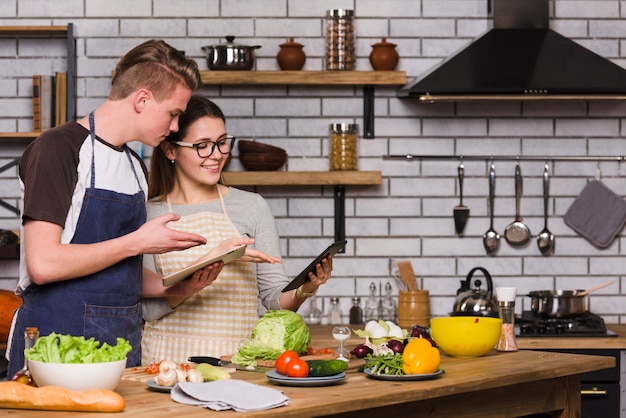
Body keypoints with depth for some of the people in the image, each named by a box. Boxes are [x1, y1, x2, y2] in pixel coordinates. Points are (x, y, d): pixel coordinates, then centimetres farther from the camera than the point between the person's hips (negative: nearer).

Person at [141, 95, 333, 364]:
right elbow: (147, 309, 2)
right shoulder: (149, 214, 7)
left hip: (237, 358, 0)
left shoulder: (252, 207, 8)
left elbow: (274, 296, 9)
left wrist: (304, 289, -11)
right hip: (168, 358, 0)